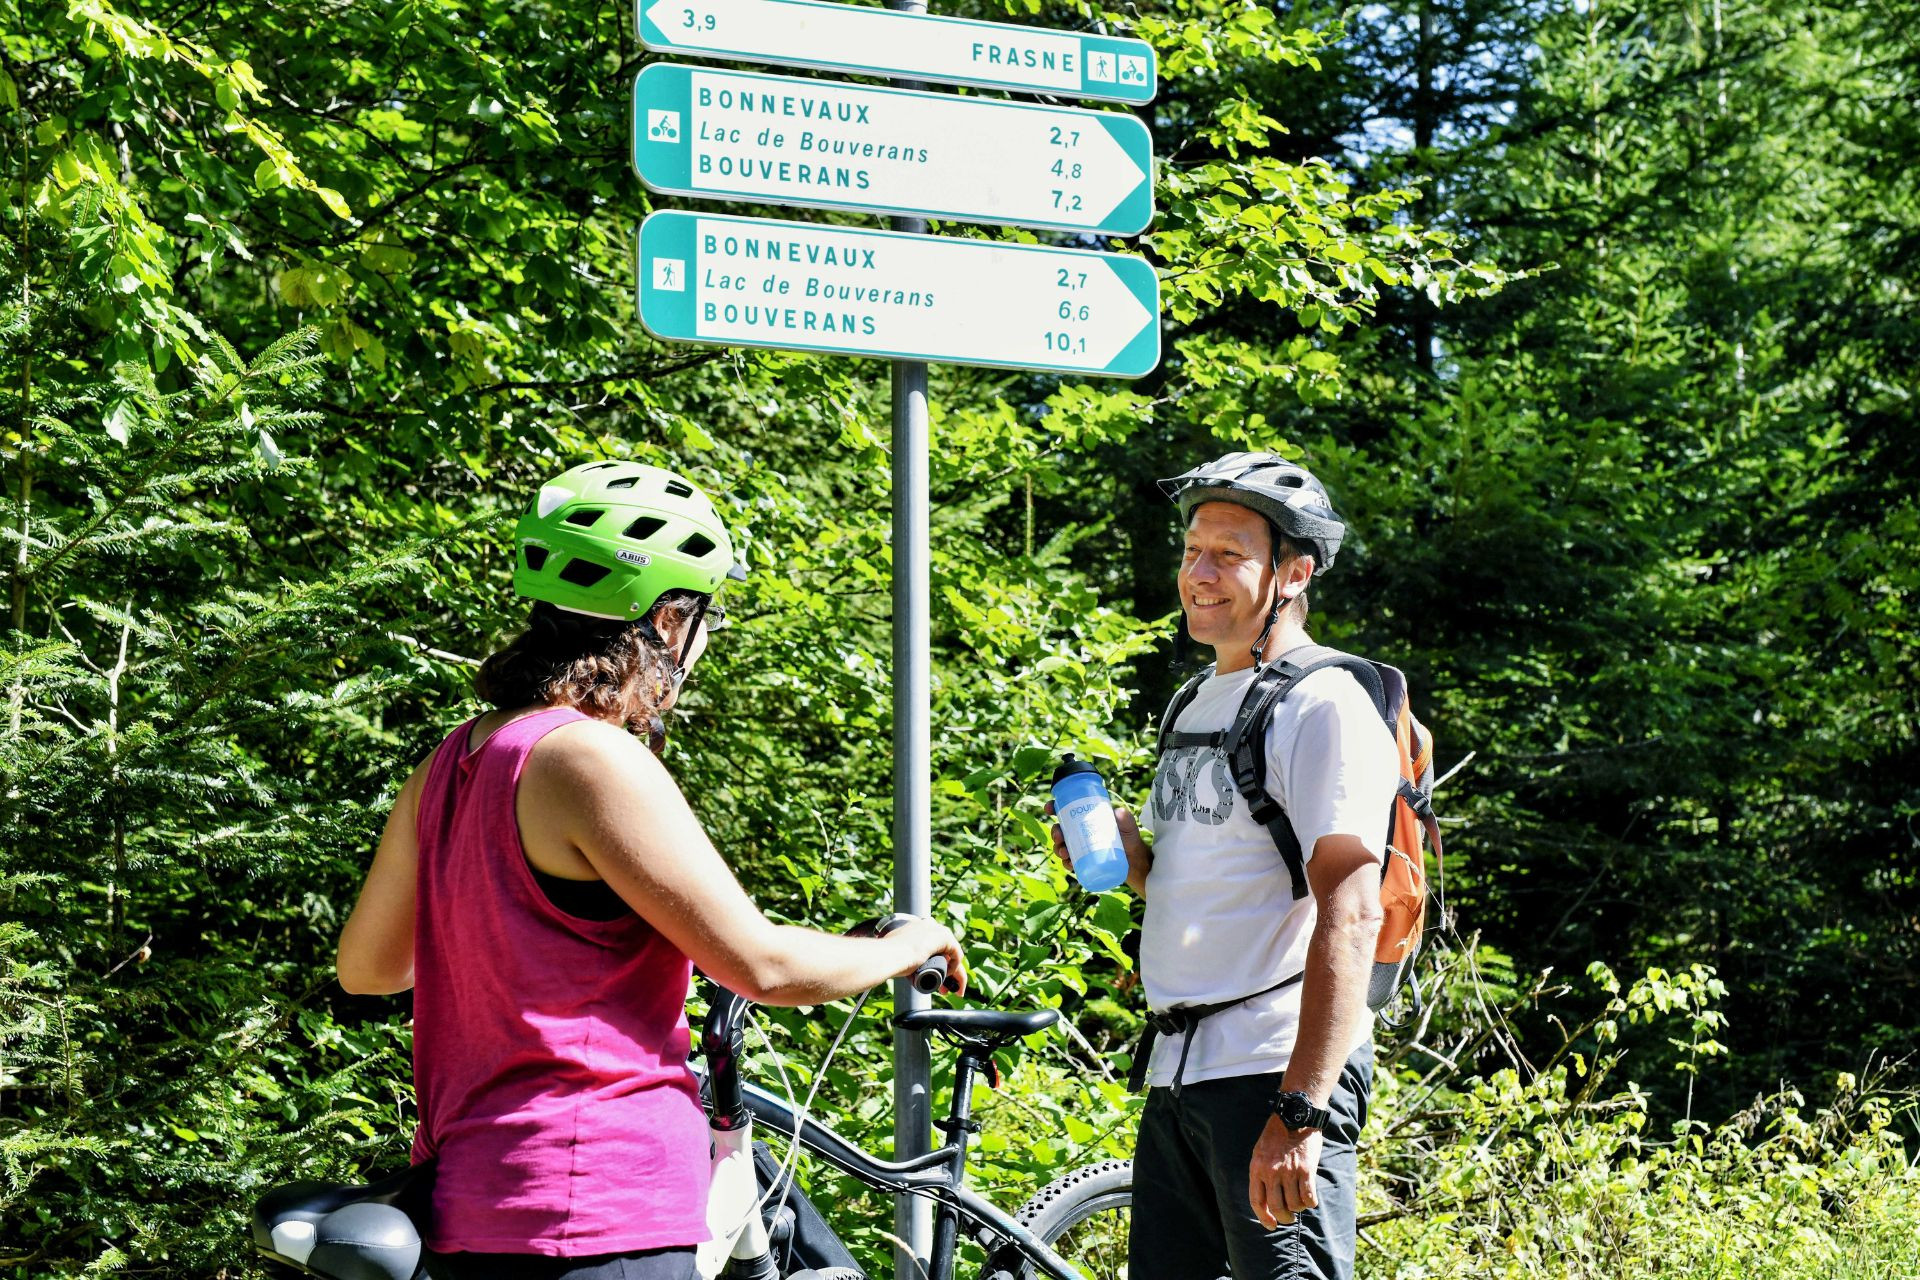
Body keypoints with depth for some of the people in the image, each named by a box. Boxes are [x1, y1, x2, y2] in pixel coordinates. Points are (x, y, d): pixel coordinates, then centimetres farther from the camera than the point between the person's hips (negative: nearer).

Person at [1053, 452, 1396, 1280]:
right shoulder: (1200, 703, 18)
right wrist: (1129, 857, 3)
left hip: (1277, 1072, -9)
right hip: (1178, 1076, 9)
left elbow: (1350, 915, -20)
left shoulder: (1322, 706, -10)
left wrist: (1299, 1113, -27)